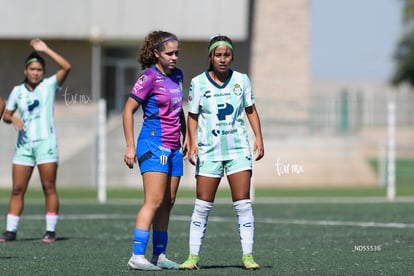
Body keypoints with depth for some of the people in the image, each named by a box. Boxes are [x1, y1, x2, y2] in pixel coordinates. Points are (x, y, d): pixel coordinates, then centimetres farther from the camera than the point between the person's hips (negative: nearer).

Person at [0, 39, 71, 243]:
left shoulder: (49, 86, 2)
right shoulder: (17, 91, 11)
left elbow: (66, 67, -12)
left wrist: (46, 50, -13)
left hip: (45, 142, -3)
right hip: (24, 144, 3)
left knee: (49, 187, -5)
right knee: (17, 189, 1)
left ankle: (51, 231, -2)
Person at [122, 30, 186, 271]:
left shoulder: (177, 75, 12)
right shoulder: (149, 78, -10)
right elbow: (128, 110, -8)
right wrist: (130, 146, -11)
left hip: (173, 147, 8)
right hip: (154, 144, -8)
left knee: (168, 203, 8)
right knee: (155, 201, -16)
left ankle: (160, 255, 14)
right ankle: (137, 256, -19)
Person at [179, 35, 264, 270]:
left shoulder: (242, 80, 4)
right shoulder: (198, 83, -1)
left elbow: (251, 109, 13)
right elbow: (193, 116, 5)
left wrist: (259, 138, 5)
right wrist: (192, 143, -7)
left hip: (239, 148, 1)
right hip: (209, 151, -1)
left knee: (243, 202, -5)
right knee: (203, 205, 0)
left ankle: (248, 255, 0)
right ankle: (194, 255, 8)